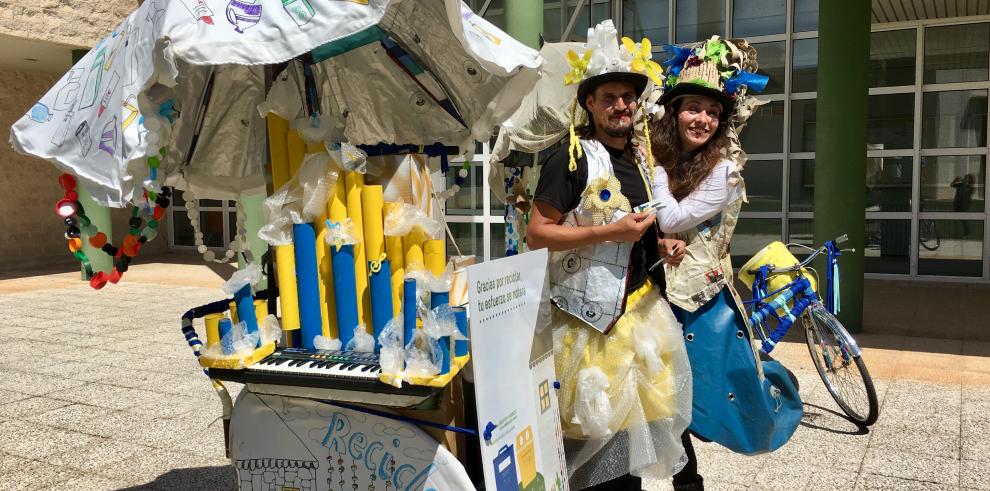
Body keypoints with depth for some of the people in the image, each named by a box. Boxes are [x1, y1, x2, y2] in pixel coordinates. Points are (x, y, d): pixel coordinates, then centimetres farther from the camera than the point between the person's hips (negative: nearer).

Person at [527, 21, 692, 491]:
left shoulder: (642, 160, 14)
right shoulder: (572, 158, -10)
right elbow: (537, 234, -16)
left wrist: (662, 245, 5)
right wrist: (611, 231, -20)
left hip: (638, 306, 7)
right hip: (588, 310, -7)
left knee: (629, 412, 14)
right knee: (591, 423, -3)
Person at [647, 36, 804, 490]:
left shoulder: (725, 167, -11)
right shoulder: (663, 158, 6)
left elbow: (672, 220, -19)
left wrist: (655, 163, -11)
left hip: (704, 302, -5)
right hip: (659, 296, 5)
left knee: (735, 415, 0)